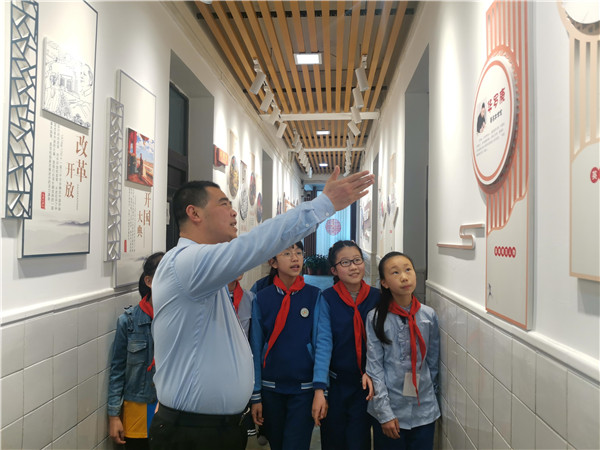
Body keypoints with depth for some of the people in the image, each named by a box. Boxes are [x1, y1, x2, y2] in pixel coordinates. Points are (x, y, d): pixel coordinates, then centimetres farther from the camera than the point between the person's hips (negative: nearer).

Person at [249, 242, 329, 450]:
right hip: (270, 388, 2)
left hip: (304, 388, -2)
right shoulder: (261, 298, -1)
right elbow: (256, 349, 0)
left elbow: (322, 344, -9)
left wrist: (320, 388, -19)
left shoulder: (315, 296, -3)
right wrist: (255, 395, -1)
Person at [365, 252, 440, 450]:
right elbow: (374, 367, -8)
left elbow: (433, 361, 10)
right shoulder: (376, 318, -9)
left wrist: (431, 395, 15)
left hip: (424, 411, 2)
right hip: (390, 411, -2)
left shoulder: (429, 315, -1)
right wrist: (385, 413, -10)